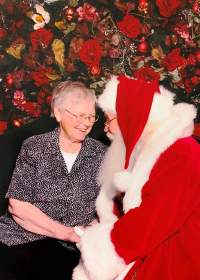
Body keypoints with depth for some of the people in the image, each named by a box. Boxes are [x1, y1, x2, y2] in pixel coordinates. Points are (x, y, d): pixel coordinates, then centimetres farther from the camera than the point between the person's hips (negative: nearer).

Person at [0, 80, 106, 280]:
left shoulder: (100, 154, 7)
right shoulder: (34, 147, 2)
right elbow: (17, 205, -5)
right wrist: (66, 232, -11)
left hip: (68, 248, 1)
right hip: (18, 239, 0)